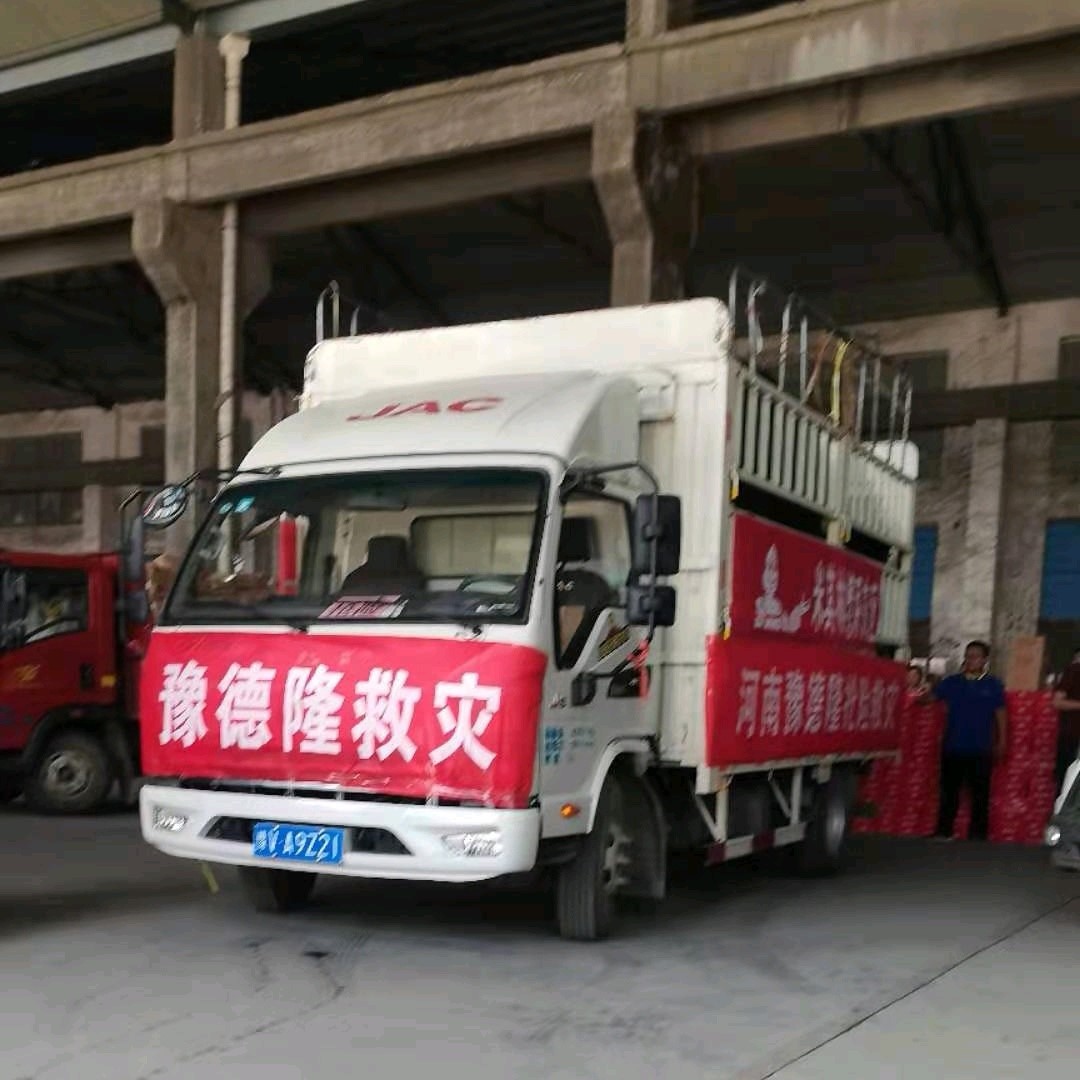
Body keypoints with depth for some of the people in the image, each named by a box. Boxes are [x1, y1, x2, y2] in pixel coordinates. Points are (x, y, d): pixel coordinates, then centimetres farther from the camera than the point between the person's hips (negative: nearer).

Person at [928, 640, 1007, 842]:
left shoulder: (993, 685, 0)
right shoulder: (951, 682, 4)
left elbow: (1000, 714, 4)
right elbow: (928, 698, 3)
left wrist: (1001, 742, 2)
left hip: (980, 750, -1)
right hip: (953, 747, 2)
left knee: (980, 794, 5)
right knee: (949, 791, 8)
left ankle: (978, 835, 13)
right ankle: (943, 832, 16)